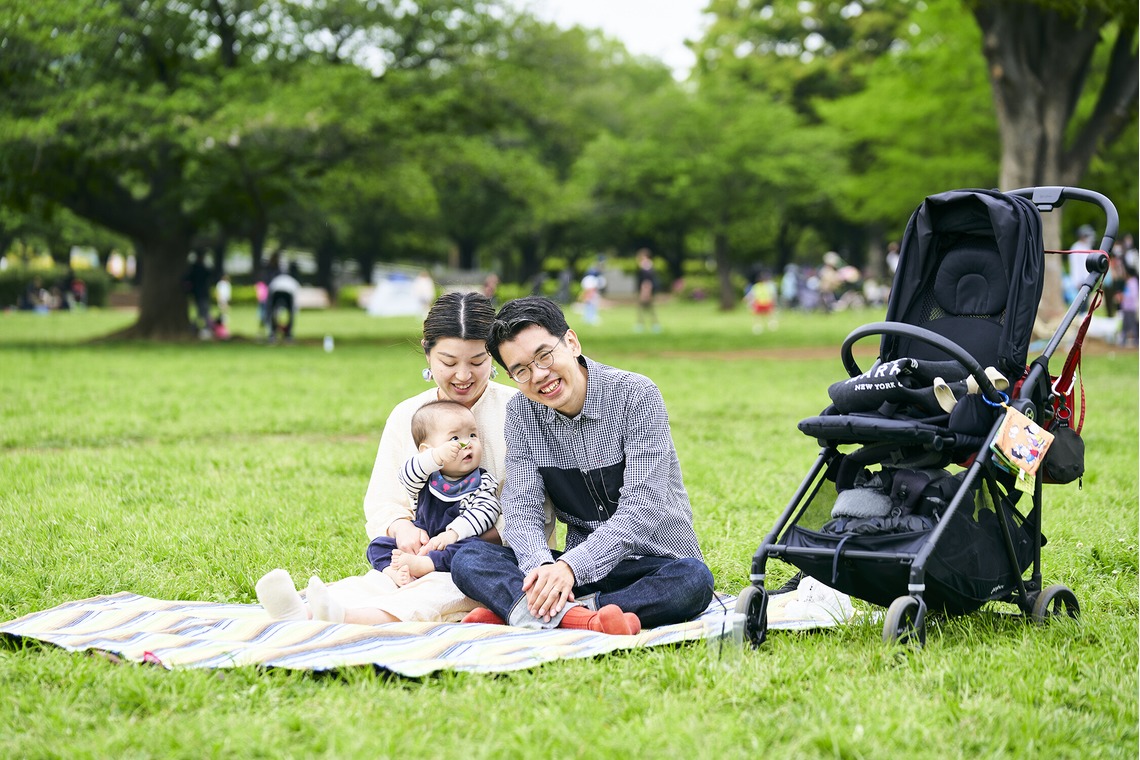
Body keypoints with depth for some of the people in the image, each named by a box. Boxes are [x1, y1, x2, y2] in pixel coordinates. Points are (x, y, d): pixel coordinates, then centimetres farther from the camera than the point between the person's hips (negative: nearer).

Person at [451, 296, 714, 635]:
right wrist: (543, 566, -28)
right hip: (582, 568, 3)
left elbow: (641, 508, -20)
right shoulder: (521, 413, 1)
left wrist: (571, 566, -32)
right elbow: (521, 508, -6)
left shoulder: (635, 394, -13)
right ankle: (573, 614, -41)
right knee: (468, 559, -17)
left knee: (693, 580, -37)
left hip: (655, 562, -3)